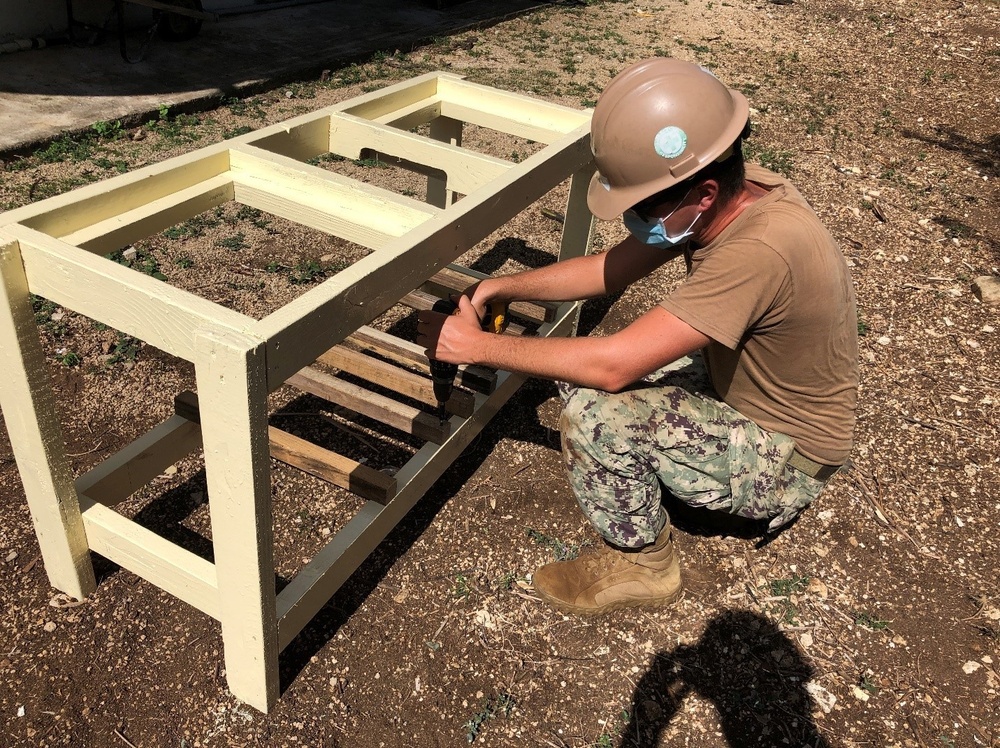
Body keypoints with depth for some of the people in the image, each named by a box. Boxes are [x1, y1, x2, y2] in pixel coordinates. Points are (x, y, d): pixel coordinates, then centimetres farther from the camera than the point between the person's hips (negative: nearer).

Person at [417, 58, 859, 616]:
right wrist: (502, 287, -10)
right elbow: (611, 269, 1)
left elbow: (614, 364, -36)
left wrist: (479, 347, -25)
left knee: (595, 410, -27)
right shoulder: (729, 194, -10)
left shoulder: (760, 250, -37)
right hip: (740, 388, 8)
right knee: (579, 364, 1)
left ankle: (643, 566, -2)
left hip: (787, 459, -8)